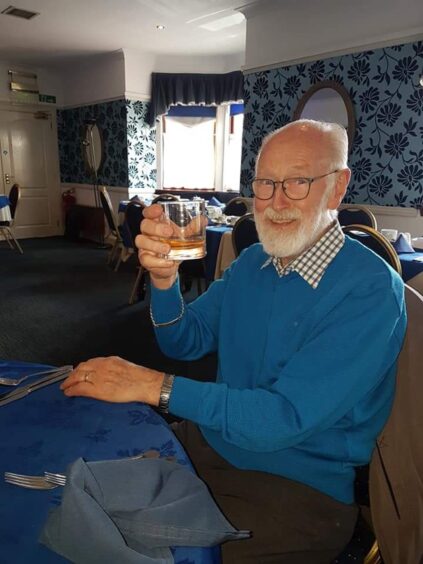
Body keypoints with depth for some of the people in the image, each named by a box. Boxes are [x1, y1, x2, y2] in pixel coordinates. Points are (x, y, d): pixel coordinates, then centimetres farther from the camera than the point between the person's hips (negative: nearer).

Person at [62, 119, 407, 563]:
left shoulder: (370, 291, -21)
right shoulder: (252, 261, 1)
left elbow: (285, 418, -26)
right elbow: (186, 343, 4)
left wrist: (154, 386, -24)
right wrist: (164, 278, -15)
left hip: (299, 484, -5)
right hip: (211, 443, 6)